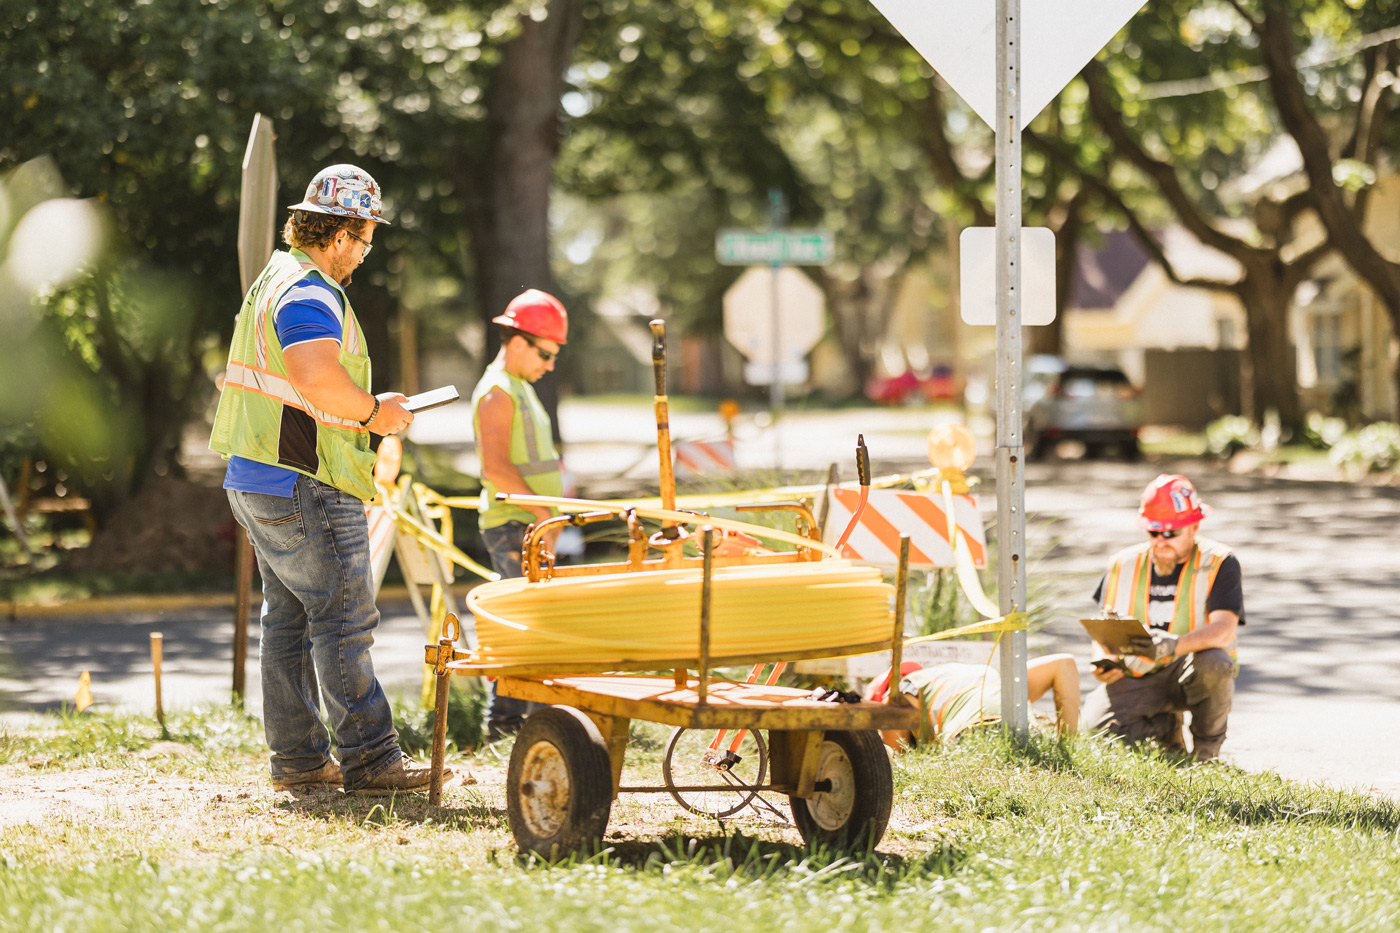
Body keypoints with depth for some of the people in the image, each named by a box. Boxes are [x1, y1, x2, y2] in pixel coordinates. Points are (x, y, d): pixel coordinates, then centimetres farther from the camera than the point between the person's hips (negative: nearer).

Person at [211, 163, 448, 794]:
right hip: (304, 489, -11)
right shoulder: (310, 295, -17)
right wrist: (375, 412, -14)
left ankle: (297, 756, 15)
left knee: (289, 618, 12)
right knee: (344, 618, -8)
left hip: (258, 482, 11)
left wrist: (363, 409, 18)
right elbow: (323, 384, -31)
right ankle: (368, 759, -7)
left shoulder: (275, 280, 17)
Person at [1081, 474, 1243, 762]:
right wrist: (1103, 661, -15)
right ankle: (1165, 728, 6)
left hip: (1192, 674, -2)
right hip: (1140, 677, 3)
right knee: (1097, 717, -27)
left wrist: (1173, 645, -42)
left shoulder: (1218, 563, -8)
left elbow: (1223, 629, -23)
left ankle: (1207, 746, -9)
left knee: (1212, 663, -38)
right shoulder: (1124, 565, 5)